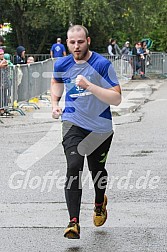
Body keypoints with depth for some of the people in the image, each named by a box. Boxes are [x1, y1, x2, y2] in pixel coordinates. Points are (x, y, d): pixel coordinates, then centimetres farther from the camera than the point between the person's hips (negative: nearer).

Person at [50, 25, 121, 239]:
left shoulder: (102, 65, -15)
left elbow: (117, 99, -19)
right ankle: (74, 222, -21)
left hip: (100, 127, -1)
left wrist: (89, 86, -29)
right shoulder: (61, 65, -2)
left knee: (97, 170, 14)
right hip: (73, 124, 1)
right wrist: (55, 104, 5)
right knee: (74, 167, -19)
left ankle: (100, 203, 48)